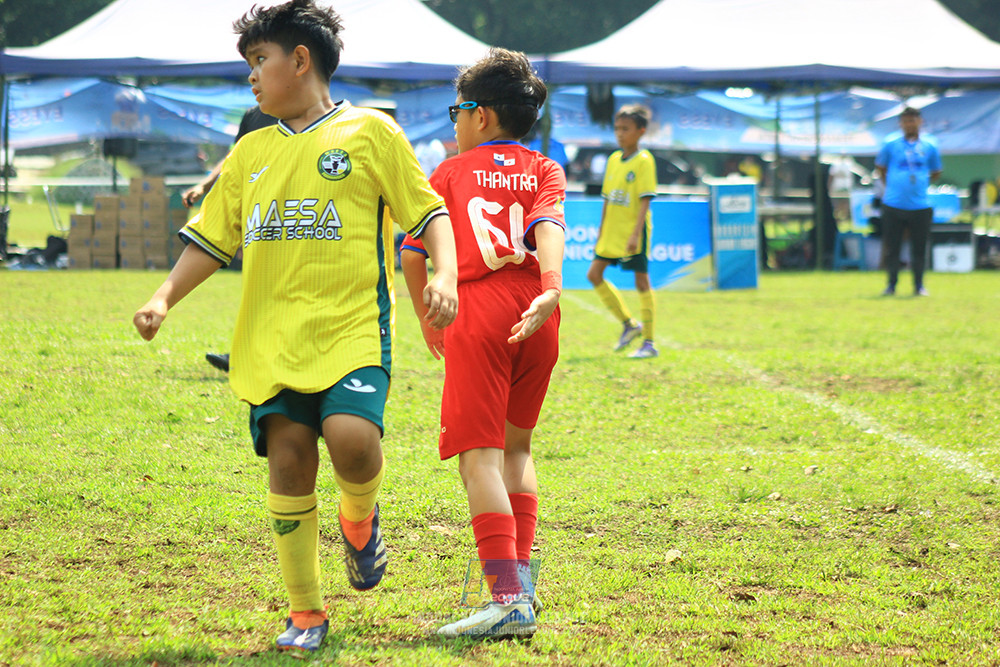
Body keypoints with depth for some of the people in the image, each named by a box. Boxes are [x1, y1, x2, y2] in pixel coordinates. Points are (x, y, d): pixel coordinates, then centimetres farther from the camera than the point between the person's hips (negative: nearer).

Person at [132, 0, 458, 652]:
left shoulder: (369, 131, 4)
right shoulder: (251, 152, 17)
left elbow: (428, 211, 3)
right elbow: (212, 239, 19)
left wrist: (445, 275, -13)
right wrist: (164, 298, 5)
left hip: (354, 326, -4)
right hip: (275, 334, 4)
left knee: (351, 435, -25)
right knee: (287, 459, -3)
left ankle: (360, 516, 11)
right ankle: (305, 611, 8)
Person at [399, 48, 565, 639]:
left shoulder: (452, 173, 16)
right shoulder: (544, 169, 19)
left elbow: (413, 256, 10)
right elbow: (548, 228, -2)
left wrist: (428, 321, 24)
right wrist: (551, 290, -18)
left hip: (477, 309, -4)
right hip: (535, 313, 4)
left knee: (480, 456, -9)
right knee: (515, 446, 22)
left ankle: (509, 600, -22)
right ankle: (520, 577, 13)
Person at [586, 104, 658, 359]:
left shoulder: (644, 161, -10)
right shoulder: (613, 159, 11)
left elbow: (645, 201, -16)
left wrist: (635, 234, -23)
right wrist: (601, 234, 16)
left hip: (634, 233, -8)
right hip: (612, 233, 8)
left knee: (641, 281, -3)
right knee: (594, 274, 5)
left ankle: (649, 343, 2)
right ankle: (628, 324, 17)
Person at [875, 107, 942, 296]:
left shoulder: (929, 148, 6)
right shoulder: (891, 146, 3)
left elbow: (936, 173, 20)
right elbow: (881, 168, 16)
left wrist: (922, 186, 11)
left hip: (920, 207, 1)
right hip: (893, 206, -1)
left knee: (919, 248, 4)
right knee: (892, 247, 2)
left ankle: (919, 286, 15)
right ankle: (891, 284, 13)